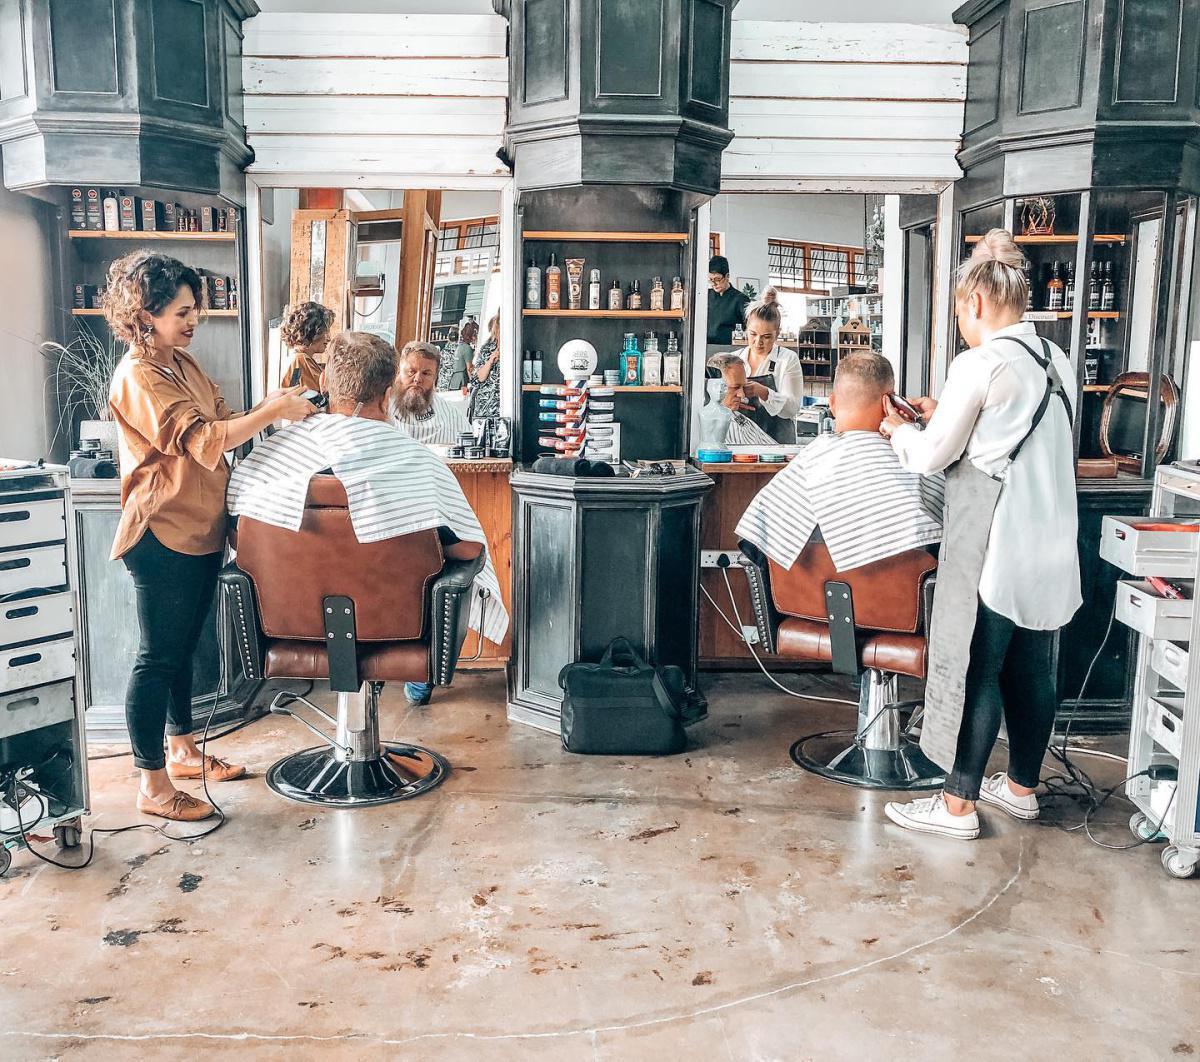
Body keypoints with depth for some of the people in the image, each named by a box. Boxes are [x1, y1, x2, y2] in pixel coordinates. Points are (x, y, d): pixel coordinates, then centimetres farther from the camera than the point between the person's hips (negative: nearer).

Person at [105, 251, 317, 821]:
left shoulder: (183, 362, 11)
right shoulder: (138, 377, -18)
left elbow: (222, 423, 11)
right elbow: (202, 439, -26)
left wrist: (273, 408, -5)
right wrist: (274, 410, -24)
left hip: (201, 529, 9)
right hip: (163, 535, -9)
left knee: (183, 646, 20)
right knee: (158, 657, 0)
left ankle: (181, 749, 36)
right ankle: (153, 785, 11)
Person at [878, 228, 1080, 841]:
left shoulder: (981, 365, -14)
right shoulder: (1056, 362, 11)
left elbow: (931, 457, -8)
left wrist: (898, 430, 11)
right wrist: (947, 418, 20)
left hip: (992, 548, -8)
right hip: (1050, 544, 8)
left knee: (974, 669, 0)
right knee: (1031, 668, 16)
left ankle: (958, 805, 9)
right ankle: (1021, 787, 30)